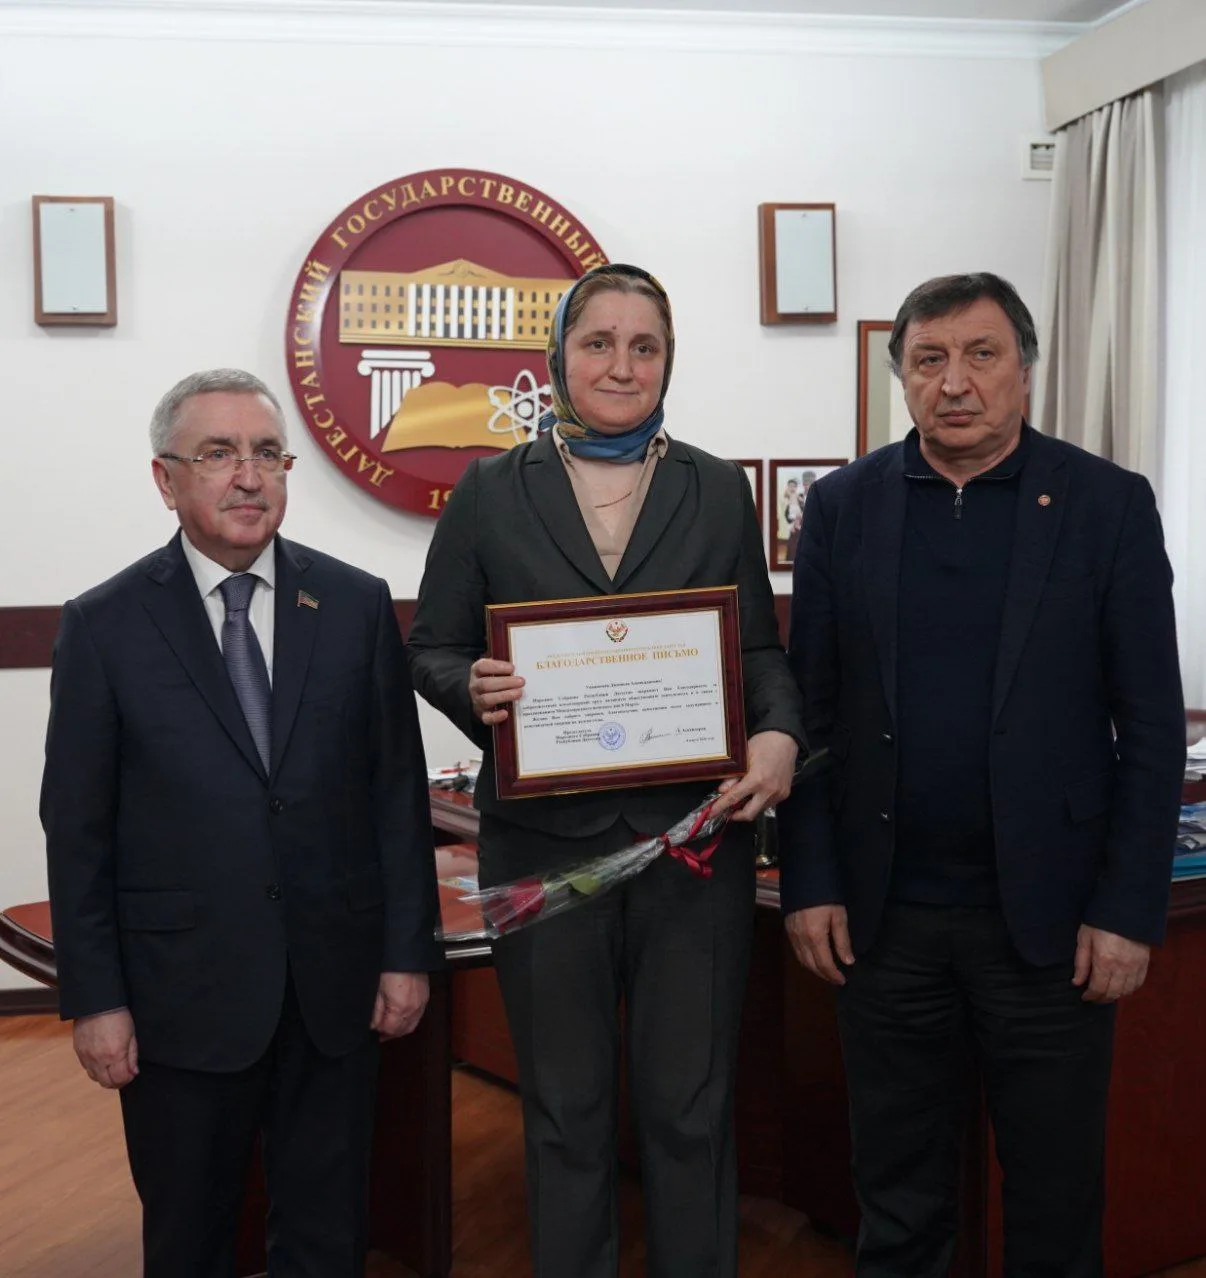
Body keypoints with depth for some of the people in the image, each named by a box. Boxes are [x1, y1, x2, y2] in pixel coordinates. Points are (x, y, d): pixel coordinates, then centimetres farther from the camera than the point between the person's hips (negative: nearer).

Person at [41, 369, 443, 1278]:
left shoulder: (358, 606, 1)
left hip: (336, 987, 2)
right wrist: (94, 999, -4)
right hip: (183, 992, -1)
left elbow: (399, 791, 3)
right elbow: (77, 827, -2)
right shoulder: (105, 625, -3)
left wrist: (409, 952, 1)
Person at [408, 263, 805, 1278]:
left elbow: (762, 650, 7)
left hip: (694, 827, 1)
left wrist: (779, 735, -13)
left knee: (692, 1102, 9)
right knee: (565, 1108, 12)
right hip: (545, 838, 0)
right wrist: (474, 690, -17)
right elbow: (432, 650, 6)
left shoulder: (718, 491, 7)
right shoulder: (491, 493, 4)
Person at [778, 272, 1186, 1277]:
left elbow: (1151, 725, -3)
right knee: (897, 1195, 14)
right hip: (885, 915, 2)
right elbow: (809, 710, 4)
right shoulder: (844, 505, 3)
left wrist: (1129, 910, -8)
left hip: (1050, 914, -1)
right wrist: (810, 883, 0)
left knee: (1056, 1192, 12)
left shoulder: (1109, 504, -2)